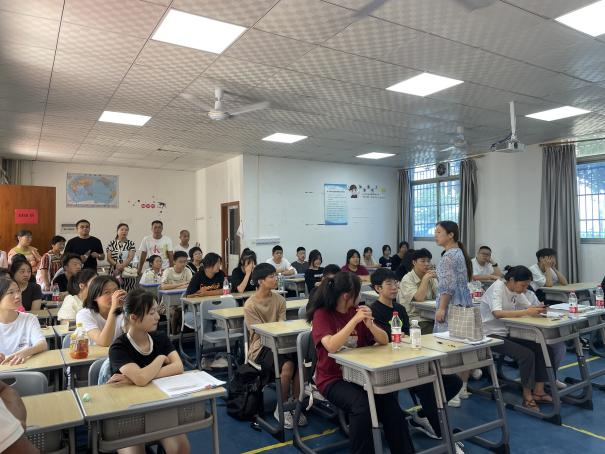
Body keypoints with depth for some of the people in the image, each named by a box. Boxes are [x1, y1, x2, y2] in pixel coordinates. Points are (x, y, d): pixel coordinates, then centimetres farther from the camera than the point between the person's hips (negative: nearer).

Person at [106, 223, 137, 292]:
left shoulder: (131, 243, 6)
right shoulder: (112, 243, 8)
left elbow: (130, 257, -5)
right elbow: (109, 258, 2)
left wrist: (122, 266, -20)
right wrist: (116, 264, -16)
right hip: (114, 272, 0)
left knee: (129, 293, -6)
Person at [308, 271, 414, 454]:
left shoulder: (356, 310, 3)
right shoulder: (322, 314, -11)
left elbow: (384, 340, 3)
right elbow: (331, 347, -26)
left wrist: (369, 324, -17)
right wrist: (355, 320, -27)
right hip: (332, 379, -4)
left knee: (389, 400, -22)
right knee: (361, 406, -31)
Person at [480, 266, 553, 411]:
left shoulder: (516, 291, 5)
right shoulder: (498, 288, -20)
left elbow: (528, 306, 5)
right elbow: (497, 313, -34)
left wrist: (537, 308, -19)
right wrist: (526, 312, -38)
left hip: (508, 333, 8)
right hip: (491, 335, -8)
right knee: (526, 354, -23)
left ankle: (538, 391, 7)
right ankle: (527, 396, -5)